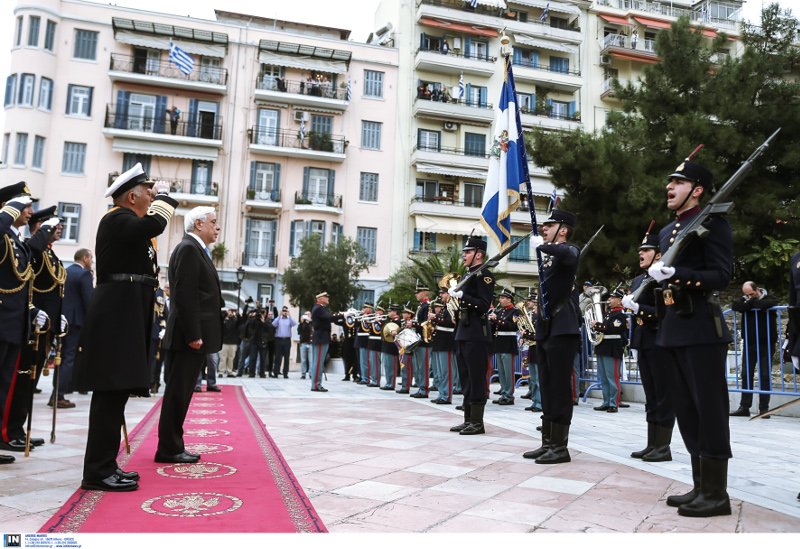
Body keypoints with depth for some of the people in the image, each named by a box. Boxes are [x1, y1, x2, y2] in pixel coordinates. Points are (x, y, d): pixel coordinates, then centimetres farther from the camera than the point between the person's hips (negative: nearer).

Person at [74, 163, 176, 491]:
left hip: (124, 318, 11)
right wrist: (163, 194, -12)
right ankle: (98, 472, -4)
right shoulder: (117, 219, -9)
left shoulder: (127, 222, 22)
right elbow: (154, 225, -25)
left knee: (115, 392, 12)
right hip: (117, 318, -11)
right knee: (110, 393, -9)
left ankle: (105, 465, 19)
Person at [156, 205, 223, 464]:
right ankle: (169, 449, 3)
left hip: (196, 334, 10)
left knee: (181, 392, 12)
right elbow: (184, 295, -19)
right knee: (178, 392, -4)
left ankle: (173, 446, 19)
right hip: (191, 335, -10)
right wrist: (193, 335, -22)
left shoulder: (196, 250, 20)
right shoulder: (188, 248, -11)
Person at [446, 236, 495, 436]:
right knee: (466, 379, 12)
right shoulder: (468, 275, 19)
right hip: (464, 334, 10)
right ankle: (468, 419, 19)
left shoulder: (484, 275, -9)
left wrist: (461, 295, -22)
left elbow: (484, 305, -18)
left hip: (477, 335, -10)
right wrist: (454, 295, 11)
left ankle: (477, 422, 1)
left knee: (476, 379, -5)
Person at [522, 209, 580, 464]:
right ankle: (547, 442, 18)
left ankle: (560, 447, 1)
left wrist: (542, 245, -22)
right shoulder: (548, 257, 19)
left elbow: (567, 255, -32)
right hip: (545, 329, 9)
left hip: (562, 329, -9)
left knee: (560, 388, -5)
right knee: (547, 389, 11)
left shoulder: (569, 250, -5)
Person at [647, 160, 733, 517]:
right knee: (686, 409, 11)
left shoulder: (712, 223, -5)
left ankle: (717, 493, 5)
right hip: (674, 329, 8)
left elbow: (721, 276, -15)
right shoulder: (667, 231, 18)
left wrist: (675, 274, -27)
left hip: (703, 329, -8)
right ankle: (701, 486, 20)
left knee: (709, 408, -3)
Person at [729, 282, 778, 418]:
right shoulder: (744, 300, 8)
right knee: (746, 375, 3)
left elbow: (765, 304, -28)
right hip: (749, 344, 3)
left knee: (765, 376, 0)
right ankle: (744, 407, 7)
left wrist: (751, 303, -13)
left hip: (766, 344, -3)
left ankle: (764, 409, 6)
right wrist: (750, 303, -20)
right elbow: (735, 306, -14)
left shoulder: (768, 299, -3)